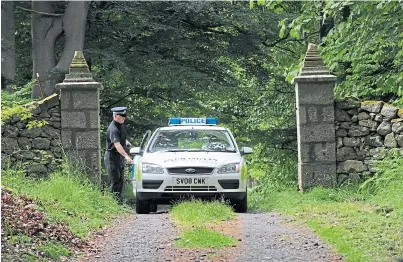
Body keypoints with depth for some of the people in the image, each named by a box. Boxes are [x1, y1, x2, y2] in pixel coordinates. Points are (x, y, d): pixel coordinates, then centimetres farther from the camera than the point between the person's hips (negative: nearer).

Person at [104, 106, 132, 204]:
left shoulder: (121, 125, 8)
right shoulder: (113, 129, -23)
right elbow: (117, 145, -35)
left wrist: (126, 142, 18)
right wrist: (126, 156, -44)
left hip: (120, 156, 9)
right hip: (112, 156, -9)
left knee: (120, 180, 13)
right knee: (115, 181, -10)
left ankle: (119, 201, 20)